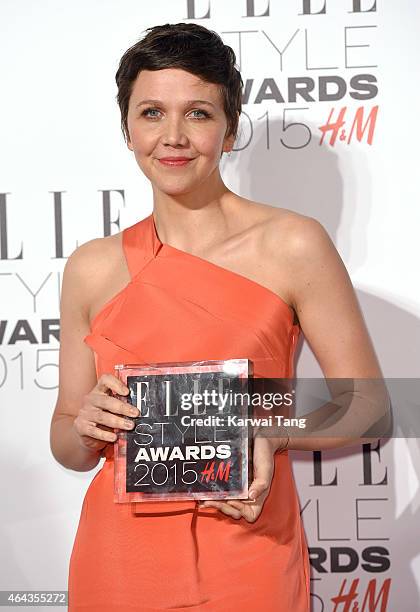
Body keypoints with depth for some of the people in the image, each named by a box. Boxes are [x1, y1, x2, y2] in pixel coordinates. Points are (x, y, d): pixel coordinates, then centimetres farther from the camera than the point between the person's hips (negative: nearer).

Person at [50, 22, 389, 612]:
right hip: (117, 562, 3)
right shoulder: (92, 268, 2)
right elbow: (68, 447, 10)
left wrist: (272, 431, -20)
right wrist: (85, 426, -12)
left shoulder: (292, 245, -9)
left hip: (244, 564, -3)